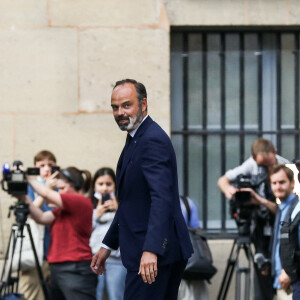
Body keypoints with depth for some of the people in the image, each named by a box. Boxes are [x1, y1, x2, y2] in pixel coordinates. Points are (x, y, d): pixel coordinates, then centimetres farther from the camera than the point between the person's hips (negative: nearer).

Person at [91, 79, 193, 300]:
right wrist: (108, 245, 25)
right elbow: (129, 202, 25)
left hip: (155, 253, -11)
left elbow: (161, 198, -28)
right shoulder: (136, 139, 17)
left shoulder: (153, 141, -17)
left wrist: (151, 250, -37)